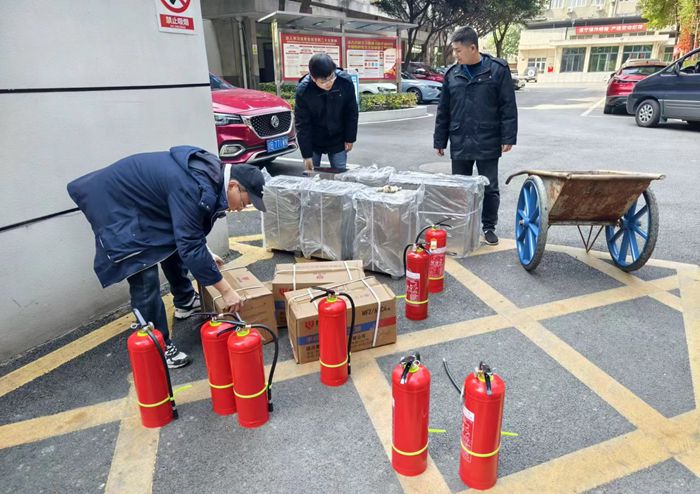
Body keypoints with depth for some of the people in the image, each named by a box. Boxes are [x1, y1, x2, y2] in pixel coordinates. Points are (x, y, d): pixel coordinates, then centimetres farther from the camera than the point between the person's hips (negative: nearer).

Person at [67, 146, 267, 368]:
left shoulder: (212, 173, -4)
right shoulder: (194, 189, -34)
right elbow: (191, 247, -31)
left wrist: (206, 254, 17)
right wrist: (225, 290, -26)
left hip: (140, 201, 10)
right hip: (116, 203, -10)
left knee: (174, 245, 22)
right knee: (145, 279, -12)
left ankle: (185, 302, 43)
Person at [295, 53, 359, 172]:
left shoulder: (345, 82, -20)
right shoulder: (303, 90, -23)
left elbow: (351, 113, -6)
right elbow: (302, 125, -16)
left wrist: (350, 138, -1)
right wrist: (306, 155, -16)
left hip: (337, 140, 1)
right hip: (313, 142, -1)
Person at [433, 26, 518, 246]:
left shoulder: (498, 69, -4)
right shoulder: (452, 74, 6)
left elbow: (508, 106, -4)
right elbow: (443, 111, 9)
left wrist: (508, 137, -9)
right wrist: (440, 140, 8)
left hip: (487, 143, -3)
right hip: (459, 143, 3)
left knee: (490, 188, 8)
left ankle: (489, 227, 23)